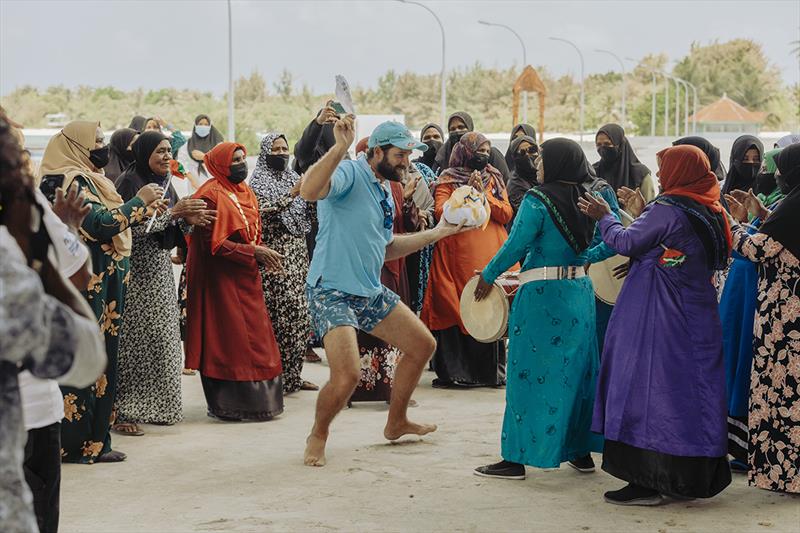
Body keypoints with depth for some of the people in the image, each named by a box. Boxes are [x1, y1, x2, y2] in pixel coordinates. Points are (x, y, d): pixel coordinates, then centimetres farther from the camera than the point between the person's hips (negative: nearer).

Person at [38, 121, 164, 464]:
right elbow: (101, 223, -20)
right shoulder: (70, 181, -13)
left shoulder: (88, 179, 17)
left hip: (101, 288, 10)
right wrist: (139, 201, -9)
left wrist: (144, 208, 12)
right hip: (85, 288, -10)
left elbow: (110, 223, 22)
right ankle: (76, 444, 0)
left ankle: (94, 440, 14)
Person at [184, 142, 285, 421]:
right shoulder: (212, 196, -14)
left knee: (254, 339, 10)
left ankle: (257, 399, 17)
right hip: (221, 279, -9)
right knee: (228, 339, -5)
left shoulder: (246, 193, 13)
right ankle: (228, 405, 2)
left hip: (246, 278, 9)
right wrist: (254, 253, -19)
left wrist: (263, 253, 1)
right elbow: (213, 243, -19)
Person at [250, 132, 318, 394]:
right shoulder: (259, 180, -2)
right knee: (280, 312, -10)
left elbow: (306, 216, 15)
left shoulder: (292, 177, 16)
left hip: (297, 254, 6)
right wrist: (293, 193, -21)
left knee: (299, 311, 5)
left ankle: (293, 373, 12)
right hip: (274, 255, -6)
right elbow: (265, 210, -16)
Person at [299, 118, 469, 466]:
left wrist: (437, 233, 24)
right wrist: (340, 147, -42)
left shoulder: (383, 191, 14)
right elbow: (309, 191, -37)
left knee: (423, 345, 16)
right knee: (347, 376, -23)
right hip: (332, 291, -10)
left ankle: (396, 423, 34)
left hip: (371, 293, 10)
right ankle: (318, 436, 7)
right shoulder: (350, 174, -15)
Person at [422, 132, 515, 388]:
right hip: (459, 255, -2)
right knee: (456, 310, -8)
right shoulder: (448, 180, 8)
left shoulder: (494, 179, 17)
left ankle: (492, 369, 3)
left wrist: (484, 194, -6)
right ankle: (454, 370, -4)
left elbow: (506, 215, 5)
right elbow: (441, 212, -6)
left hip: (491, 254, 3)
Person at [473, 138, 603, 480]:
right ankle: (582, 451, 22)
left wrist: (488, 276, -1)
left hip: (541, 294, -7)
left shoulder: (538, 199, -13)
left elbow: (516, 245, -15)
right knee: (575, 369, 15)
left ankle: (516, 458, 1)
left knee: (529, 373, -1)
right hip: (580, 289, 7)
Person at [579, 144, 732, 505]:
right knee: (692, 391, 11)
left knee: (649, 387, -3)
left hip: (659, 319, -8)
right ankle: (693, 478, 17)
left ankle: (647, 481, -3)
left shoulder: (667, 210, -15)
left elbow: (626, 243, -11)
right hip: (698, 320, 8)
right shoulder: (712, 213, 9)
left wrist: (604, 217, 7)